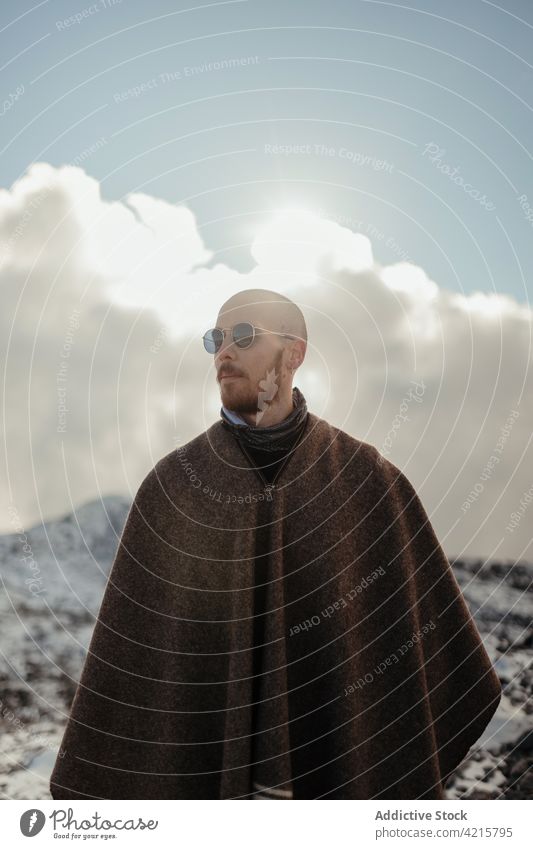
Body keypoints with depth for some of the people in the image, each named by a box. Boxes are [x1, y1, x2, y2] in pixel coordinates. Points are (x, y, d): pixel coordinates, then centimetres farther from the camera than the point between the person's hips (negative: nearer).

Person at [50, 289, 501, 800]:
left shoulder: (366, 479, -4)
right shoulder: (171, 485, -2)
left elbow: (418, 617, 2)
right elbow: (135, 648, 0)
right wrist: (98, 780, -2)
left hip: (341, 763, 0)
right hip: (202, 767, 1)